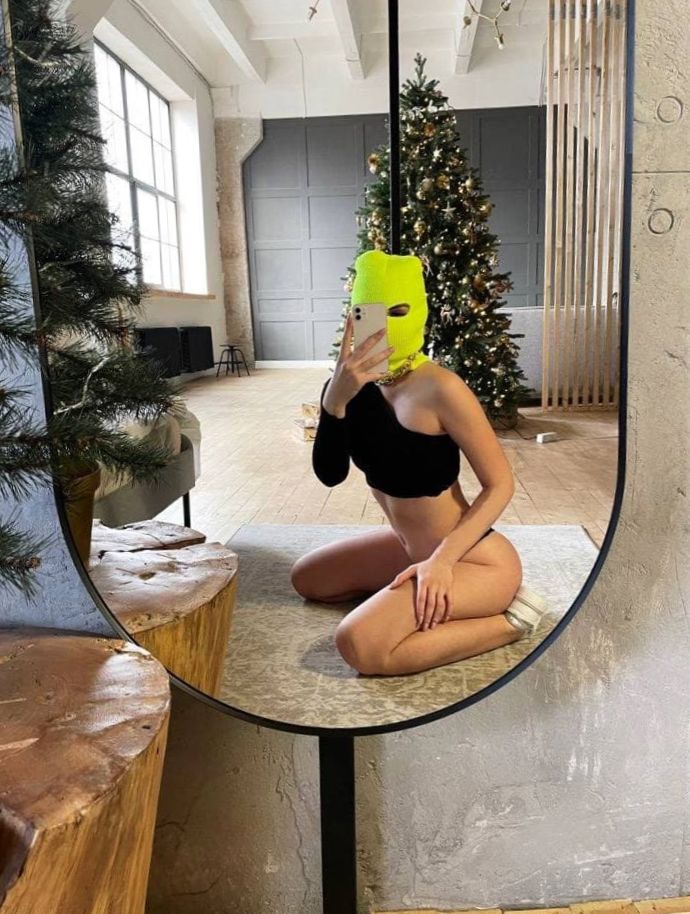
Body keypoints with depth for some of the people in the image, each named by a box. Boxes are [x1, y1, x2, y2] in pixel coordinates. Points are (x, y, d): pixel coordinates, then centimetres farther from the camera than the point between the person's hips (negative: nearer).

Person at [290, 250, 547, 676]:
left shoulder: (439, 388, -24)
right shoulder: (360, 383, -3)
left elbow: (500, 484, -19)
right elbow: (330, 474, -12)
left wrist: (442, 559, -27)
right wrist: (335, 397, -27)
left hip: (477, 560, -8)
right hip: (413, 545, 8)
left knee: (360, 644, -26)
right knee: (307, 578, 18)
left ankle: (507, 621, -6)